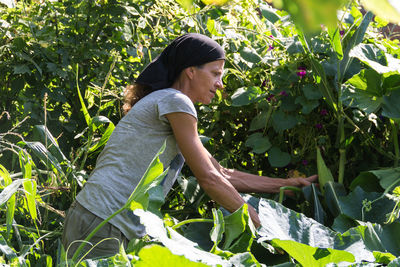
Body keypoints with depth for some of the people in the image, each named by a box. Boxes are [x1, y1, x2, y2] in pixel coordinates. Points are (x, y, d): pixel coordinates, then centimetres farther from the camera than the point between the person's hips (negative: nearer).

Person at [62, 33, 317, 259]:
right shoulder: (174, 101, -8)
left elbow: (224, 175, 24)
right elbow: (209, 178, -9)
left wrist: (287, 184, 24)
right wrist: (259, 224, -2)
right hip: (100, 227, -10)